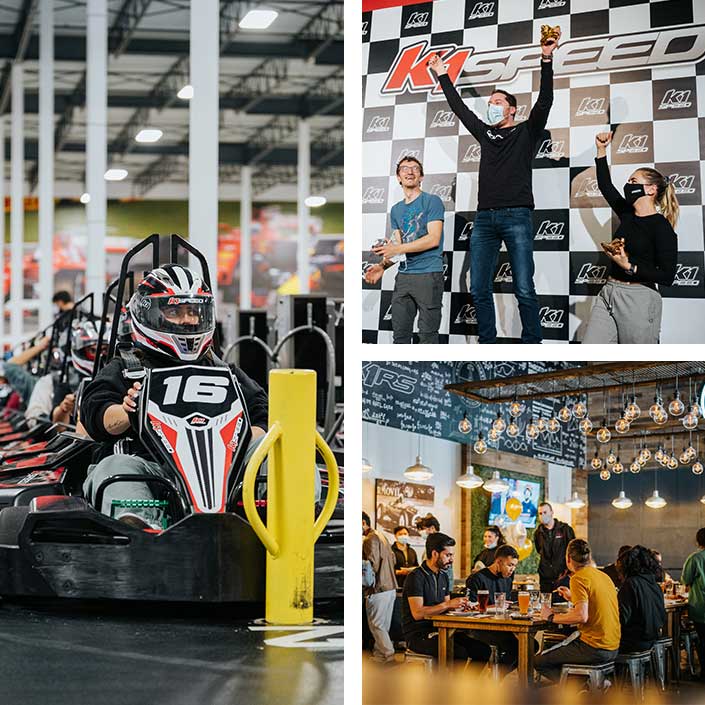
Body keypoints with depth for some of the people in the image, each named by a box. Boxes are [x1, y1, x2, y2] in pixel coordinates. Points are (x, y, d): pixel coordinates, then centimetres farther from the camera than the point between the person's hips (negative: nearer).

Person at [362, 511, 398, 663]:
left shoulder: (370, 540, -15)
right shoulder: (381, 536, 16)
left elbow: (372, 565, -21)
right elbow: (392, 558, 21)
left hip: (378, 589, -10)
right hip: (390, 586, 10)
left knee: (376, 624, -2)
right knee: (383, 624, 14)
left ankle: (388, 654, -2)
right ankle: (378, 651, 21)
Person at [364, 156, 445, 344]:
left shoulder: (432, 201, -1)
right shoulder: (396, 209, 18)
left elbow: (433, 239, -11)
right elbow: (397, 246, 15)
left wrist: (398, 249, -14)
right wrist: (383, 265, -4)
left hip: (428, 274, -6)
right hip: (403, 276, 6)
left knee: (427, 335, -6)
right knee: (400, 333, 5)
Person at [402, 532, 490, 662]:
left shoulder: (443, 576, 16)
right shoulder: (416, 577, -12)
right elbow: (417, 613, -21)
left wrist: (459, 604, -1)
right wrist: (447, 604, -20)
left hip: (439, 631, 8)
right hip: (417, 635, -8)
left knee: (483, 650, -10)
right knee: (460, 653, -30)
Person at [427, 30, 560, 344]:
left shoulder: (526, 132, 9)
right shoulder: (484, 132, 21)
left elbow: (544, 101, -3)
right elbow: (459, 107, 28)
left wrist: (546, 60, -12)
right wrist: (442, 75, 30)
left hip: (516, 216, -5)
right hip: (484, 218, 5)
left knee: (524, 290, -9)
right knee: (479, 290, 1)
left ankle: (532, 344, -6)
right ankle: (487, 344, 7)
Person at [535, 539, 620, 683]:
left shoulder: (579, 578, -12)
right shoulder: (604, 576, 13)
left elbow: (582, 616, -23)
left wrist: (552, 617, -11)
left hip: (594, 649, -9)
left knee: (539, 661, 0)